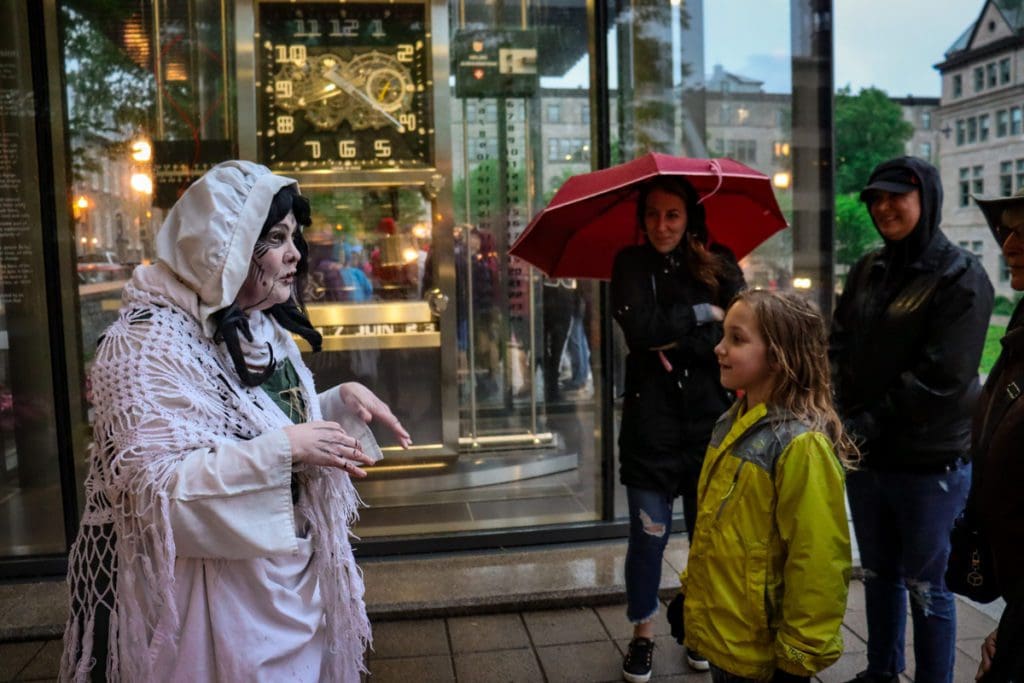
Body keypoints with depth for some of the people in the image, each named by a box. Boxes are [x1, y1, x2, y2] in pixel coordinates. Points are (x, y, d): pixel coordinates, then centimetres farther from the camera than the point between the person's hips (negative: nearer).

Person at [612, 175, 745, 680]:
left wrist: (675, 344, -15)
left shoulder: (720, 265, 5)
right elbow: (639, 328, -16)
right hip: (651, 421, -2)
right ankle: (642, 635, 23)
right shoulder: (631, 264, 1)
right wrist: (701, 314, -9)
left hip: (710, 419, 2)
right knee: (649, 535, 5)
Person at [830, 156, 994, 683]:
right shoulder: (869, 270, 9)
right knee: (878, 573, 19)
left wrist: (870, 423, -17)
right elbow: (840, 343, 6)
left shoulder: (960, 276, -10)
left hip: (929, 463, -6)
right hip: (866, 456, 6)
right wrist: (842, 413, -9)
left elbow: (942, 377, -17)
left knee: (925, 586, 7)